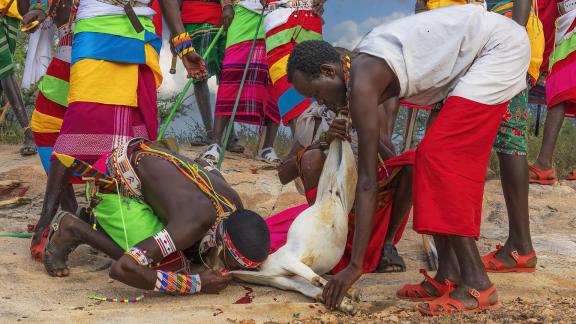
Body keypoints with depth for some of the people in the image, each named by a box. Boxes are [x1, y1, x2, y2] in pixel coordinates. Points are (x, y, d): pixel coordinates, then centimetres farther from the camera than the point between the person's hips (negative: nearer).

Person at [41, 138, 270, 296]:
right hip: (111, 183, -8)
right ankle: (74, 230, -3)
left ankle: (97, 221, 17)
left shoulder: (235, 204, -14)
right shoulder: (195, 221, -39)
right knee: (167, 264, -17)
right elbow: (122, 268, -45)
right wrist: (197, 284, -37)